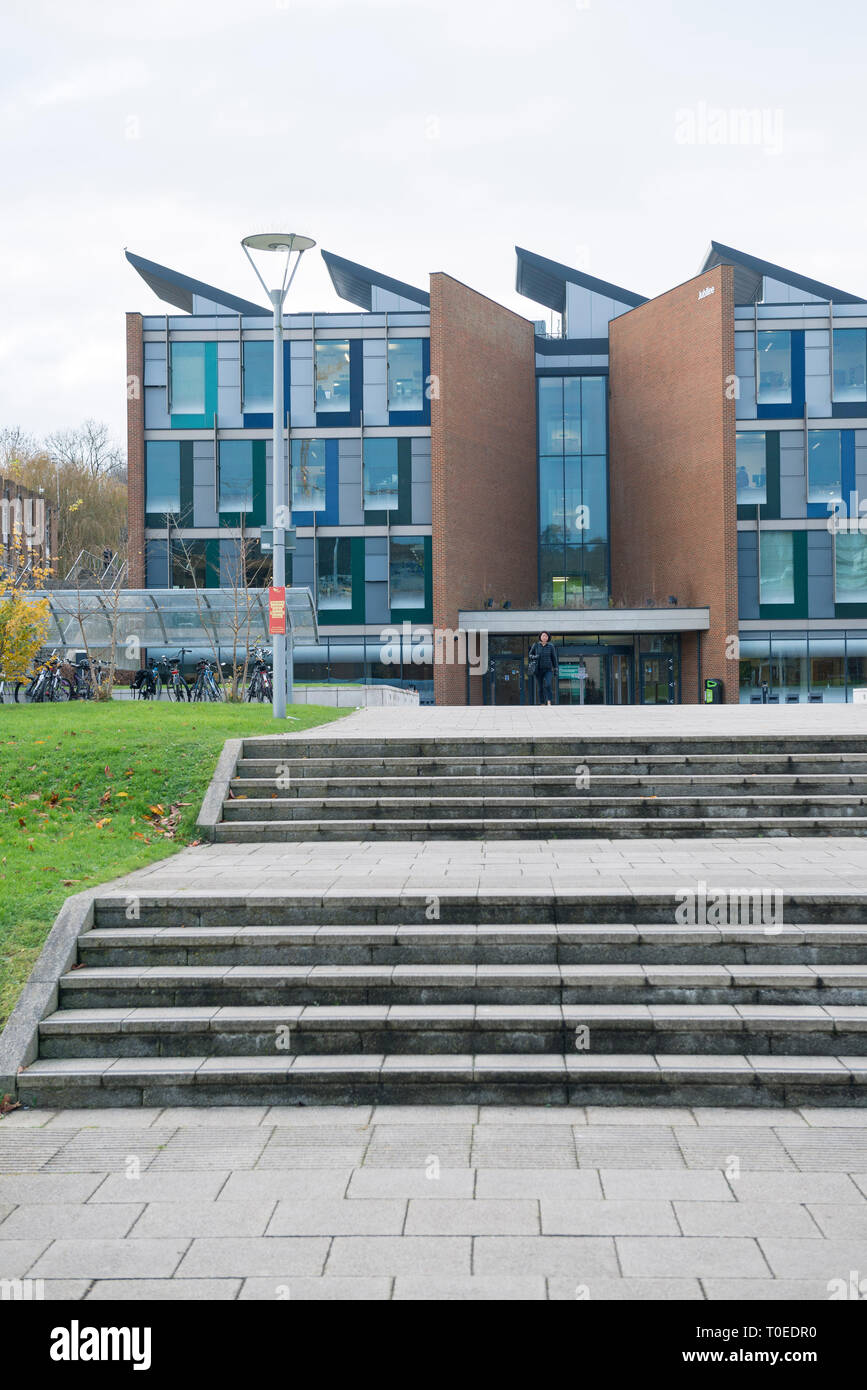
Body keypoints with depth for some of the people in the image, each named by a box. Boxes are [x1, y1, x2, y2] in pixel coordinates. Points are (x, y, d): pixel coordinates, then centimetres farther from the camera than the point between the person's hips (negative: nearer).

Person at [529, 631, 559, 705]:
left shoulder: (551, 646, -2)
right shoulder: (535, 645, -1)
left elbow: (554, 658, 2)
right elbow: (530, 654, 9)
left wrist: (556, 669, -1)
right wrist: (534, 657, -14)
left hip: (548, 669, -1)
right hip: (538, 669, 1)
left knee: (548, 685, -20)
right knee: (540, 688, 2)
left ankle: (549, 703, -21)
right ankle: (542, 704, 9)